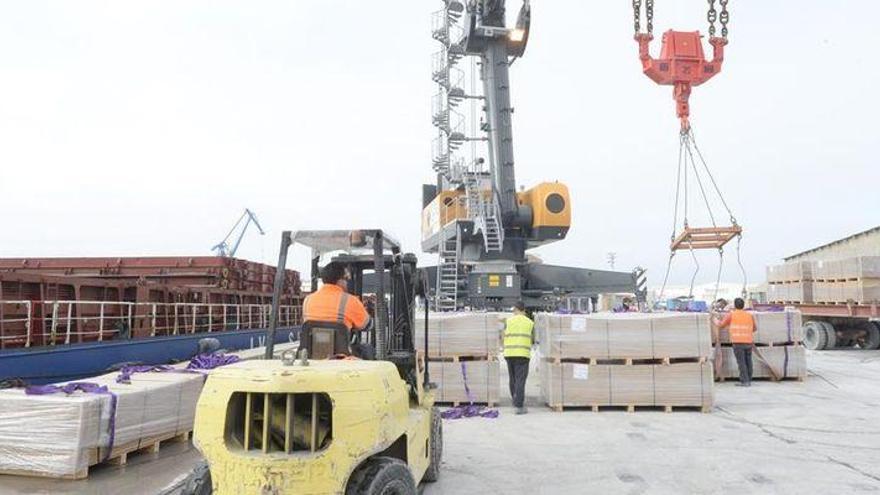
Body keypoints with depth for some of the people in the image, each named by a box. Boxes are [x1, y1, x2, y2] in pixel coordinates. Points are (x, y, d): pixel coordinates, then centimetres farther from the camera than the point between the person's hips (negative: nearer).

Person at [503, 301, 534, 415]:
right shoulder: (530, 323, 4)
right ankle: (519, 406, -10)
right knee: (520, 380, -4)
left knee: (513, 379, 18)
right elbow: (532, 340, 7)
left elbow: (504, 337, 2)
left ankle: (516, 400, 30)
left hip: (509, 353, 2)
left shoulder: (508, 321, 4)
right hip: (523, 354, -2)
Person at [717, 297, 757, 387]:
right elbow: (755, 328, 26)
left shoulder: (731, 314, 1)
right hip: (748, 342, 4)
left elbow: (721, 325, 9)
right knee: (748, 362, 12)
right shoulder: (750, 315, 12)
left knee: (741, 362, -3)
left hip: (738, 342, -4)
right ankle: (749, 381, 17)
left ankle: (744, 381, -6)